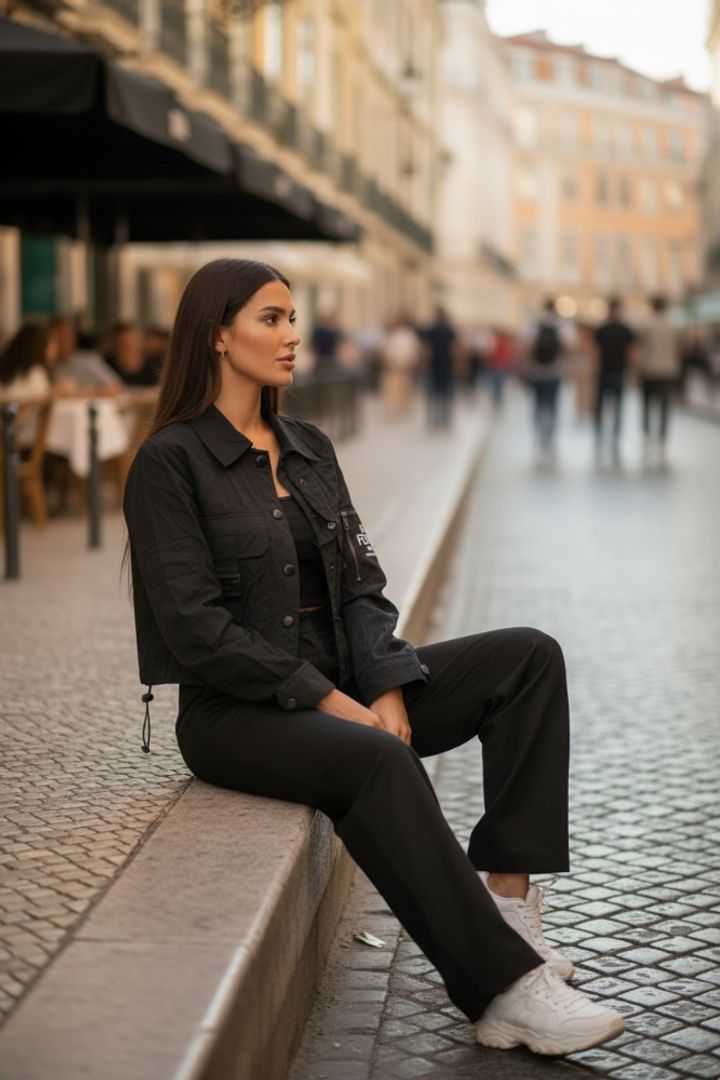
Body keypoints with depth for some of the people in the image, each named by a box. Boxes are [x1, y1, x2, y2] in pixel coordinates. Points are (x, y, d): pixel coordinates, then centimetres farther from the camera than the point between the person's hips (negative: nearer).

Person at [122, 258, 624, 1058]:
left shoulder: (311, 449, 12)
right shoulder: (169, 461, -10)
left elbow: (360, 585, 8)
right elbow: (196, 629, -17)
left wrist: (386, 689, -10)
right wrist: (330, 701, -19)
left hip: (340, 688, 7)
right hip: (238, 713, -7)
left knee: (528, 657, -9)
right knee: (380, 763, -37)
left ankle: (505, 897, -17)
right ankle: (504, 988, -31)